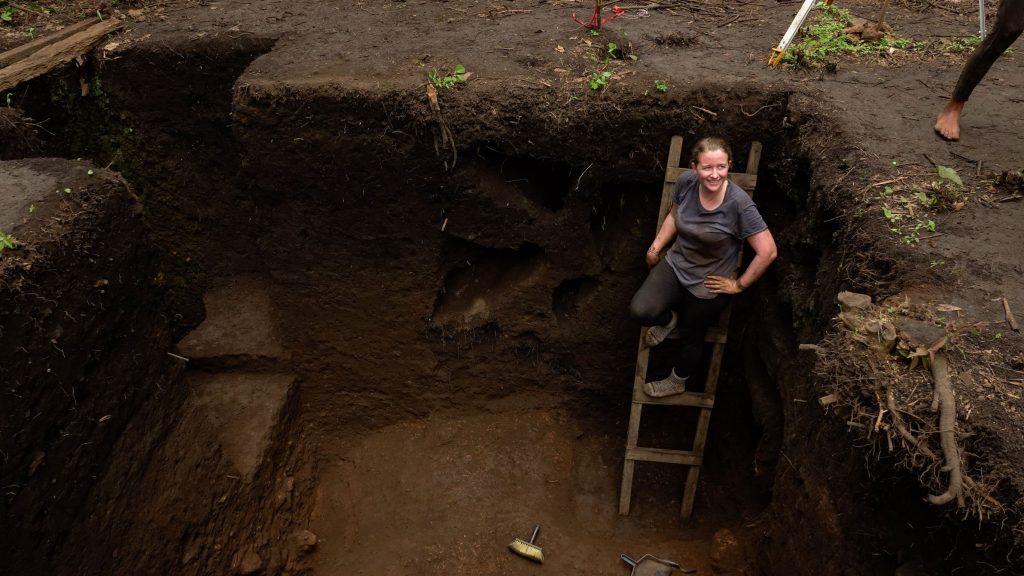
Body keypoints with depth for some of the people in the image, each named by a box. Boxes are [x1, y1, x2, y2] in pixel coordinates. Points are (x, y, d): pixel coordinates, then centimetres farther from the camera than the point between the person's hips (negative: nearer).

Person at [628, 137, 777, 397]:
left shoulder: (739, 204, -30)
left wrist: (739, 285, -17)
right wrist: (656, 247, 1)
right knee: (640, 310, -17)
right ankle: (669, 318, 21)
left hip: (708, 284, -3)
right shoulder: (685, 183, -15)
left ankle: (677, 382, 49)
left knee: (691, 336, 18)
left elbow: (768, 251, -25)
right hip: (676, 264, 4)